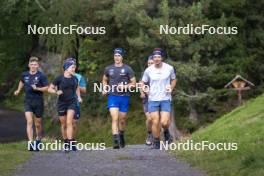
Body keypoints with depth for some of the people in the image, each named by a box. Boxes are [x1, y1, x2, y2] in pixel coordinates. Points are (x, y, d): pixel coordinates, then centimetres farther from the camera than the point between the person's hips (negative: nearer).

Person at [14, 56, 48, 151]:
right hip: (28, 102, 2)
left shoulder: (41, 76, -8)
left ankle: (38, 140, 35)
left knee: (38, 124, 10)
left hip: (38, 102, -2)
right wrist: (18, 90, 21)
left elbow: (46, 88, -8)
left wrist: (37, 88, -22)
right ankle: (31, 143, -17)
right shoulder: (24, 75, 3)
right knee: (29, 122, -13)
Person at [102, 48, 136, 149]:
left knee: (122, 120, 11)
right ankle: (115, 141, -20)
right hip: (112, 96, 0)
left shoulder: (127, 69, 0)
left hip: (124, 97, 0)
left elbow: (133, 83, 3)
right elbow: (104, 80, 24)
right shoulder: (108, 69, 7)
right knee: (115, 119, -14)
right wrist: (104, 89, 6)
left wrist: (125, 86, -14)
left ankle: (121, 136, 37)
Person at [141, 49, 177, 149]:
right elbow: (143, 82, 12)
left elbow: (173, 80, 14)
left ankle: (166, 132, 22)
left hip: (165, 99, -1)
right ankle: (156, 142, 15)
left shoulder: (169, 68, -3)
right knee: (155, 122, -4)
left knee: (164, 123, -13)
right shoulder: (148, 70, -2)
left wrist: (171, 88, -4)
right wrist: (145, 89, -6)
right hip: (153, 99, 1)